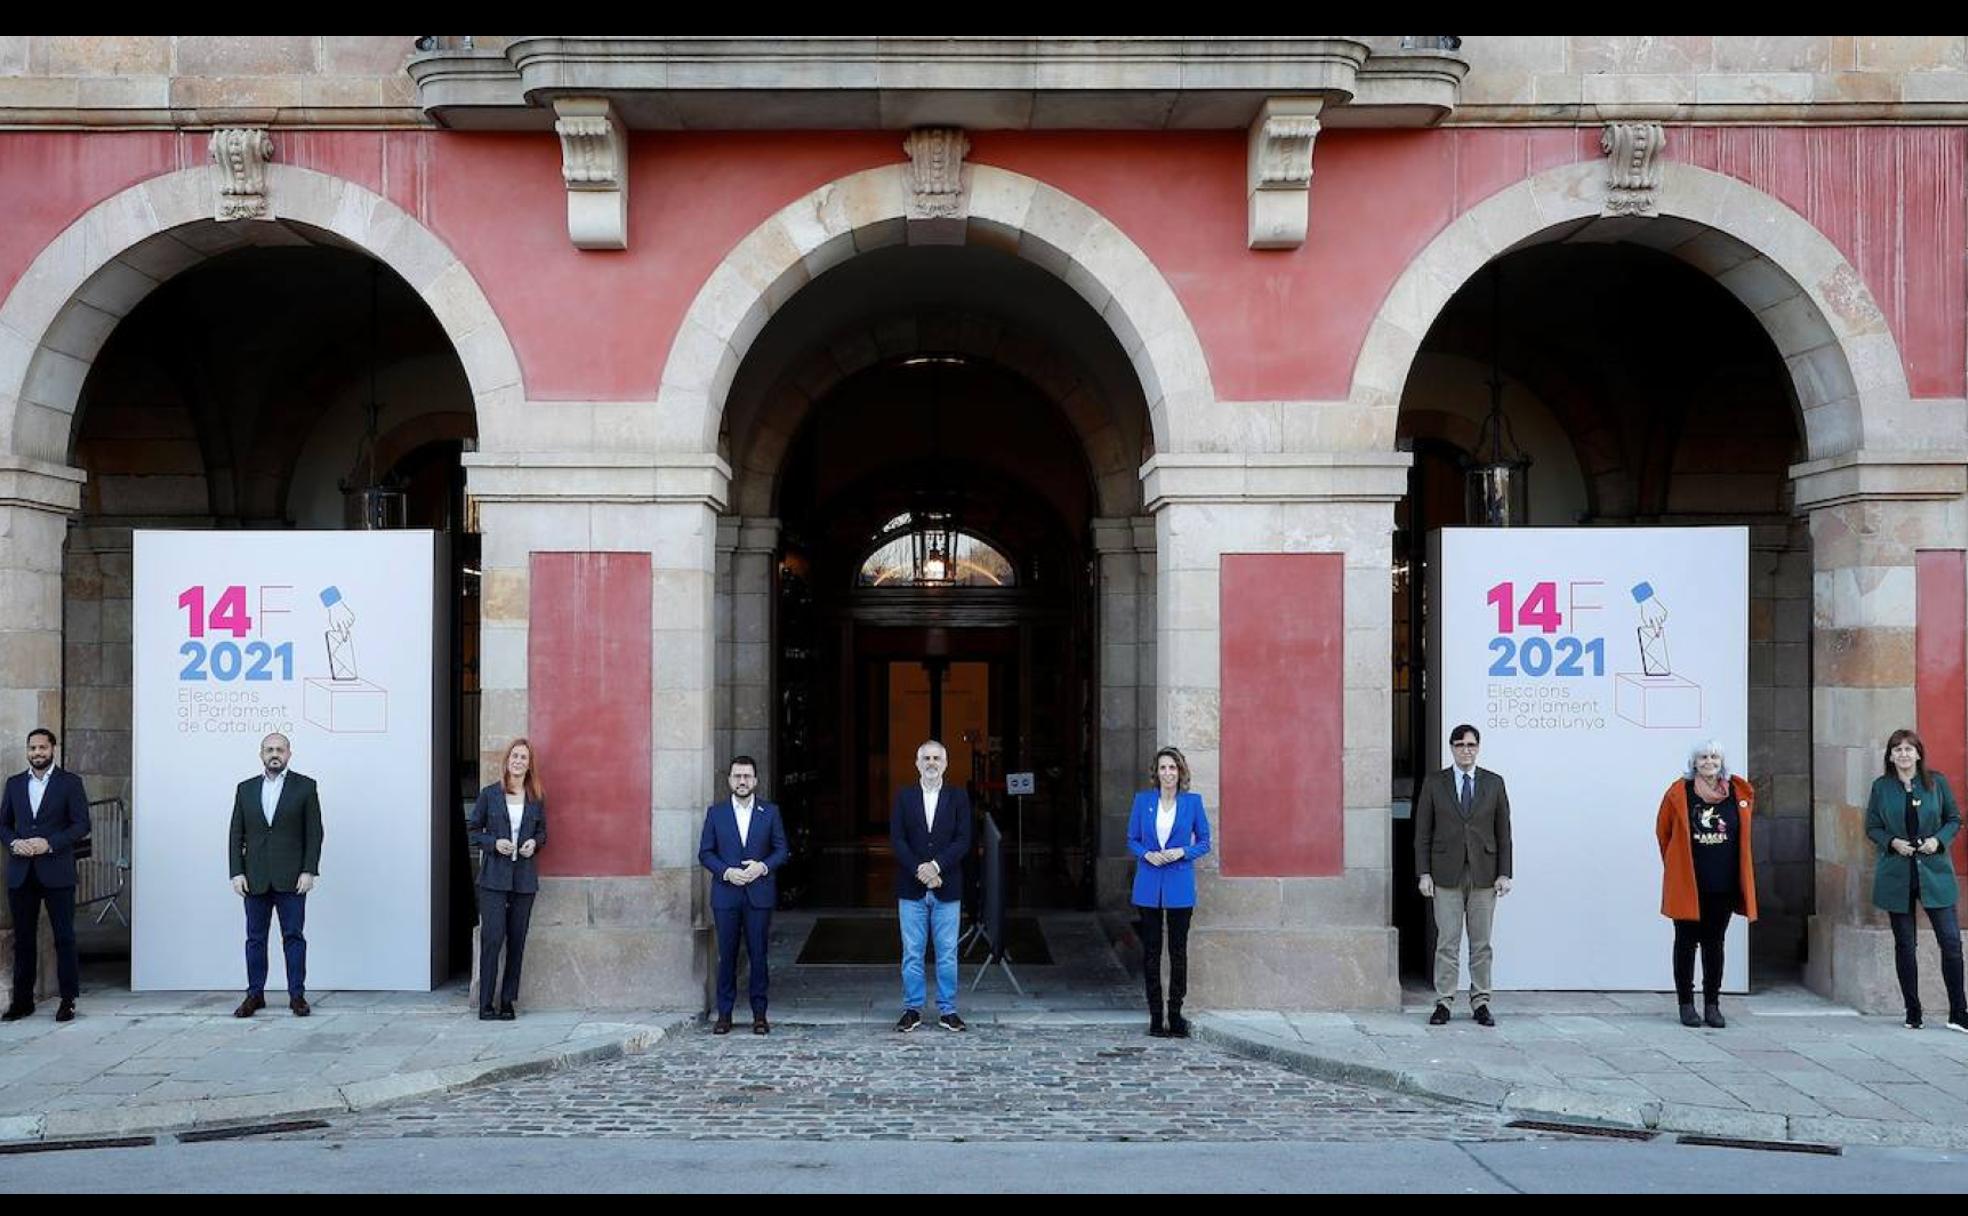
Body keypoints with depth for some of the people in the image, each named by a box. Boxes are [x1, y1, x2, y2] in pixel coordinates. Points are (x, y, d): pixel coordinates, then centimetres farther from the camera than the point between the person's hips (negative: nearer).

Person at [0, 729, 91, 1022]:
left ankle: (68, 1000, 6)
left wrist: (49, 843, -16)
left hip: (56, 873, -3)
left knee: (64, 937, 0)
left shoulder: (70, 782, 1)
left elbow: (82, 824, -4)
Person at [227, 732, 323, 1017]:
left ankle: (297, 995, 4)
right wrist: (237, 873, -1)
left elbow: (314, 832, 0)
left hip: (291, 877, -3)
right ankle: (255, 994, 13)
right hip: (255, 879, 3)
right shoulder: (245, 789, 11)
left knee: (293, 937, 0)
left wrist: (308, 871, -8)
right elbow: (236, 834, 9)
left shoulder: (305, 787, 3)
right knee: (255, 938, 6)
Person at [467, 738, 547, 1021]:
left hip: (525, 877, 3)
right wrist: (493, 843, -11)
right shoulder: (490, 794, 2)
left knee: (517, 940, 4)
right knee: (492, 937, -9)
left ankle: (507, 1002, 12)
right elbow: (472, 829, 6)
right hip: (494, 876, -3)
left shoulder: (536, 798, 8)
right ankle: (485, 1003, -2)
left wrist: (534, 843, -4)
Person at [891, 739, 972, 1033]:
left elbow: (963, 841, -4)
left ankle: (947, 1010, 13)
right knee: (912, 953, 5)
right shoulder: (904, 796, 5)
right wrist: (920, 871, -13)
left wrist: (936, 866, -15)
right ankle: (912, 1009, 14)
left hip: (947, 887, 0)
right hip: (911, 888, 0)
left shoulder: (958, 797, 4)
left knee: (947, 953, 4)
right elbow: (897, 839, -2)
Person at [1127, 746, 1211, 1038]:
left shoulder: (1192, 802, 1)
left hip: (1180, 886, -1)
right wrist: (1148, 855, -11)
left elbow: (1204, 842, 5)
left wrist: (1182, 852, -12)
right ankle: (1155, 1016, 12)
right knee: (1150, 951, 4)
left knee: (1178, 951, 3)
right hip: (1148, 886, 1)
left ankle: (1176, 1015, 11)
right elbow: (1132, 840, 8)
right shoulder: (1143, 800, 3)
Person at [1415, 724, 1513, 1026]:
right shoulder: (1434, 783, 4)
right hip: (1447, 874, -1)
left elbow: (1503, 833, 7)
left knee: (1481, 943, 5)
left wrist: (1504, 873, 0)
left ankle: (1480, 1003, 13)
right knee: (1447, 942, -1)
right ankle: (1443, 1003, 5)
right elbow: (1423, 833, 3)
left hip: (1484, 874, 1)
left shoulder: (1494, 783, 7)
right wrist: (1424, 873, -4)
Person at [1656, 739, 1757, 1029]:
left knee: (1714, 944, 9)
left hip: (1723, 885, 2)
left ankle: (1712, 1005, 16)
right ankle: (1686, 1004, 11)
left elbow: (1742, 834, 17)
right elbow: (1663, 831, 7)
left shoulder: (1740, 793, 2)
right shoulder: (1679, 792, -5)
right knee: (1686, 942, 4)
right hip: (1686, 884, -2)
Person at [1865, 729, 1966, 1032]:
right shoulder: (1881, 786, 4)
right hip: (1897, 875, 1)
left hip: (1935, 871, 0)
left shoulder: (1936, 782, 4)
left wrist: (1939, 840, -9)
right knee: (1904, 944, 5)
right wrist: (1892, 842, -11)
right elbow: (1872, 828, 8)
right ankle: (1913, 1013, 15)